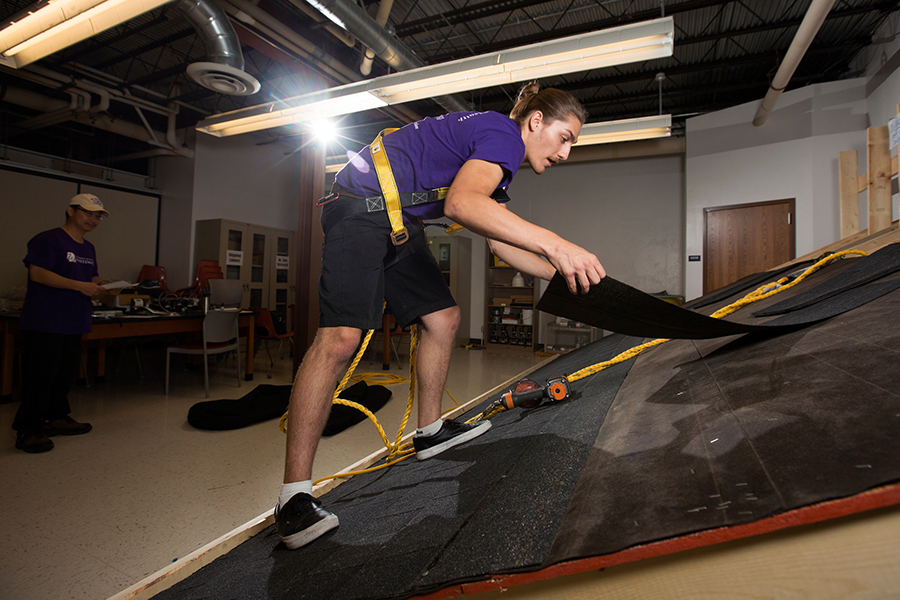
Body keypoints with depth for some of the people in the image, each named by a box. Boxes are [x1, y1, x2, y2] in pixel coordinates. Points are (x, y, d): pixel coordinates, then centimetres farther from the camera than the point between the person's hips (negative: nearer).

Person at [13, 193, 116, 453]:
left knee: (66, 373, 15)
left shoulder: (89, 248, 17)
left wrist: (100, 290, 2)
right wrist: (80, 286, -24)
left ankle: (57, 418, 28)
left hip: (74, 324, 8)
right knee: (41, 375, -5)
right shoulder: (48, 240, -8)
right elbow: (37, 273, -18)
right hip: (44, 323, -8)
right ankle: (27, 430, 5)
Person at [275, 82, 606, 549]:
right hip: (361, 208, -11)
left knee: (442, 318, 9)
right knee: (340, 337, -22)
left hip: (399, 225, 11)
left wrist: (562, 272, 16)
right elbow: (461, 204, -35)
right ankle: (294, 496, -15)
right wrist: (555, 245, -40)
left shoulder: (496, 158, 19)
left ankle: (429, 431, 22)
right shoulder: (504, 134, -13)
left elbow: (501, 242, 20)